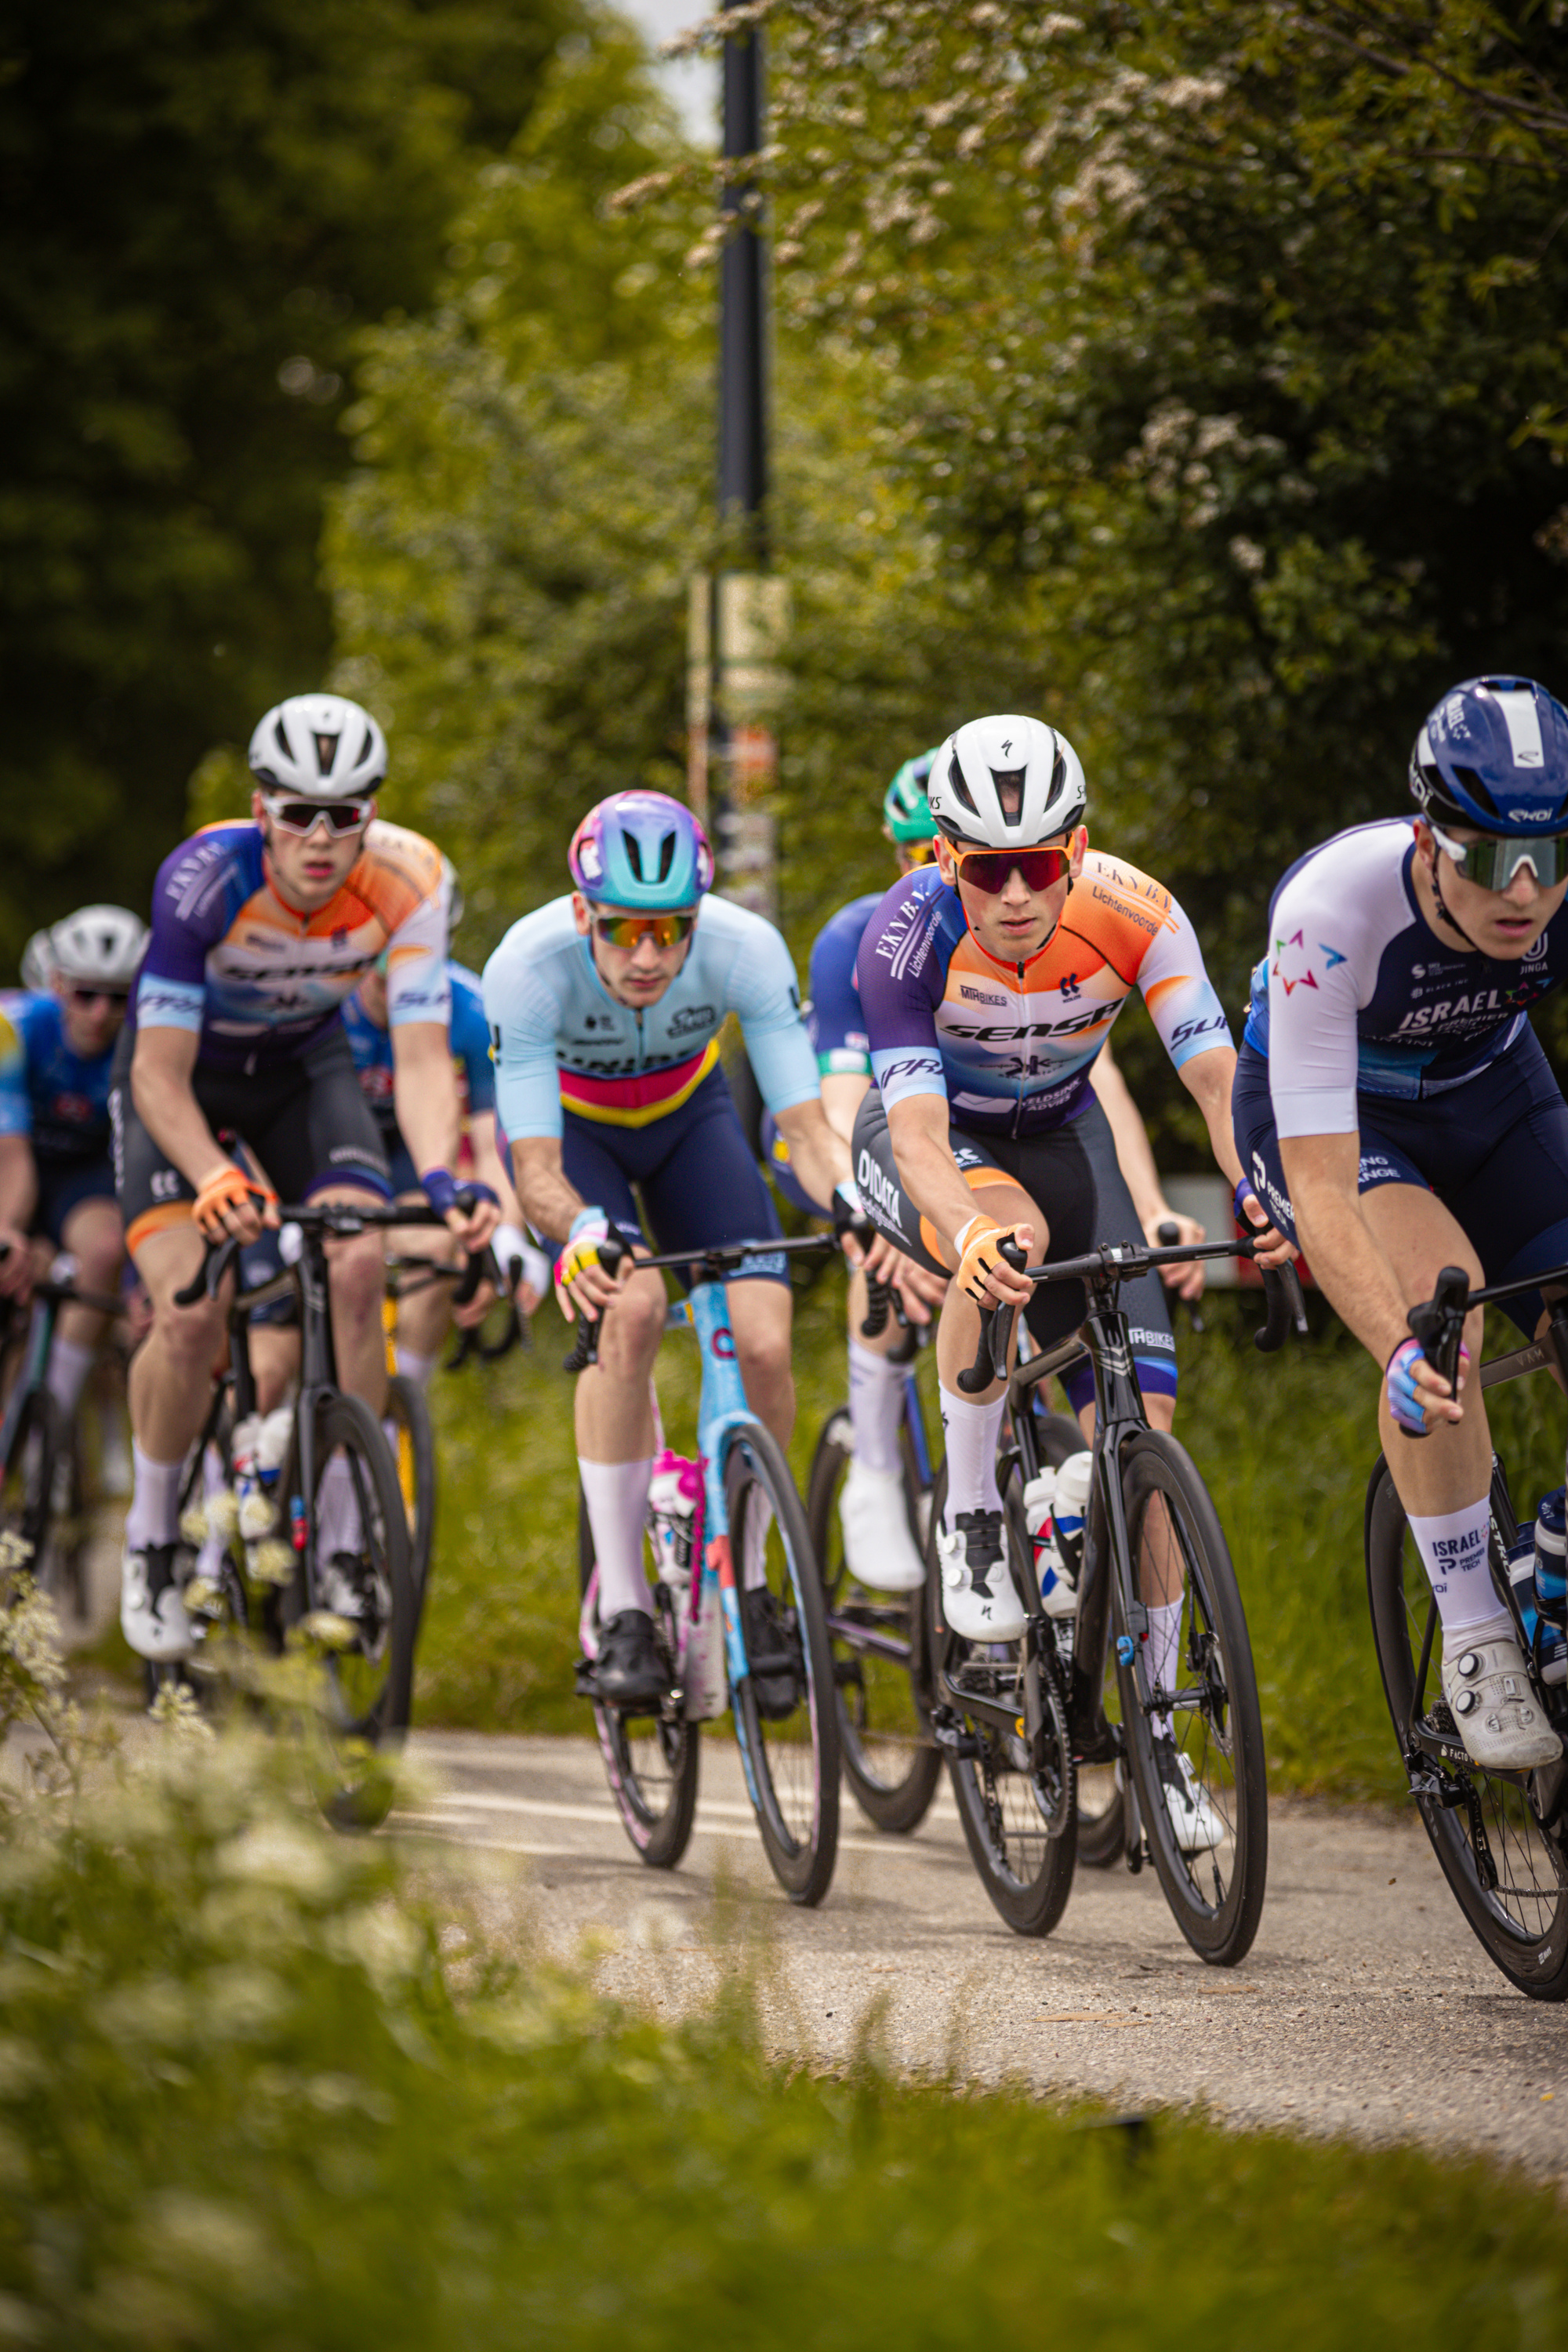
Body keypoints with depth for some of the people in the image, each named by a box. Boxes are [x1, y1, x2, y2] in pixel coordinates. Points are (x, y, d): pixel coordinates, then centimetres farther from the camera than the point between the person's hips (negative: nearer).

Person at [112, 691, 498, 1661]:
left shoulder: (407, 879, -28)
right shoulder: (206, 878, -35)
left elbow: (422, 1054, -28)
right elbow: (161, 1078, -31)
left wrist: (439, 1178, -46)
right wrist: (217, 1179, -48)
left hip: (304, 1062, 2)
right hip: (181, 1069, -2)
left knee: (360, 1269, -21)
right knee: (192, 1313, -20)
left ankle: (345, 1542, -9)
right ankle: (153, 1542, 4)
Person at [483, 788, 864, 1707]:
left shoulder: (746, 949, -32)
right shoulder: (529, 966, -36)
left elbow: (806, 1121, -32)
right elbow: (536, 1169, -37)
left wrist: (854, 1202, -53)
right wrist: (582, 1231, -59)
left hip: (688, 1116, 2)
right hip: (570, 1126, -2)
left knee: (764, 1346, -18)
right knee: (629, 1307, -30)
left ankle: (741, 1578, 9)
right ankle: (624, 1613, -22)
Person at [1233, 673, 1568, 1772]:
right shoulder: (1333, 910, -39)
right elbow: (1321, 1187, -42)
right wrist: (1400, 1351, -56)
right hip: (1328, 1111, -4)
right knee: (1437, 1288, -31)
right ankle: (1475, 1640, -20)